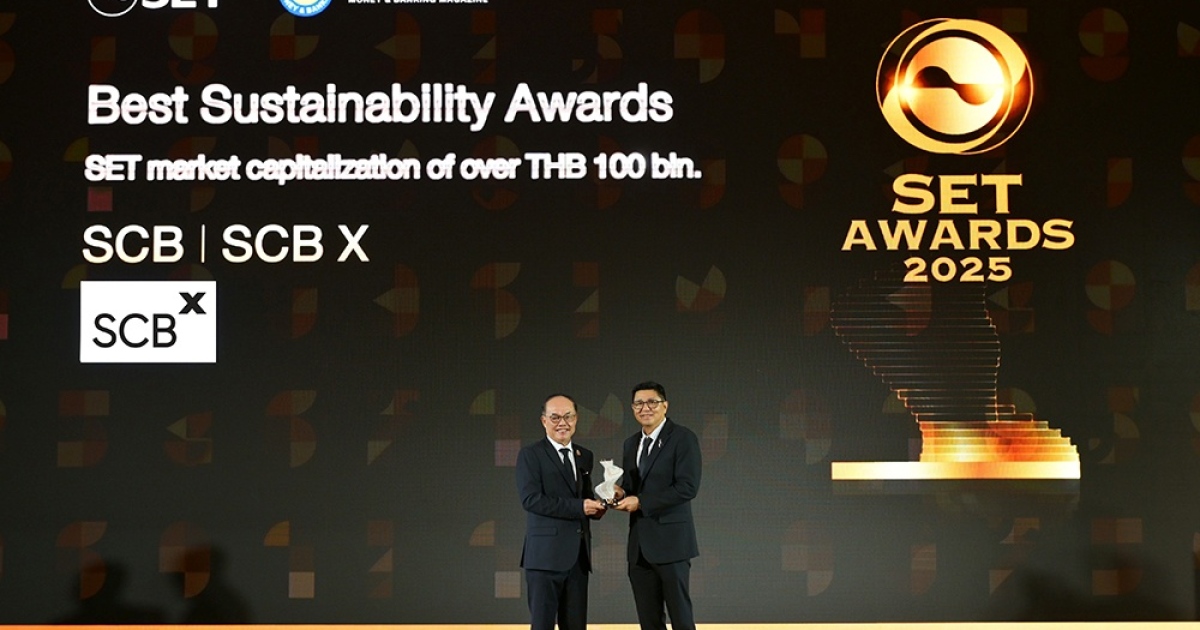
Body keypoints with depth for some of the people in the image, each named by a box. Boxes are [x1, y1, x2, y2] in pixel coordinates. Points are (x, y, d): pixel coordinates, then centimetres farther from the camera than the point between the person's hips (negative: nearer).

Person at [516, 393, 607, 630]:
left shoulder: (584, 456, 16)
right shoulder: (530, 455, -3)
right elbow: (530, 499, -15)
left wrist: (596, 506, -3)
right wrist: (578, 507, -18)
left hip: (578, 555, 6)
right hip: (546, 554, -6)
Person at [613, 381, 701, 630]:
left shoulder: (683, 438, -7)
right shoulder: (631, 444, 15)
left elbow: (687, 487, -16)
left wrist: (641, 502, -17)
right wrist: (621, 494, -2)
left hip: (670, 540, -7)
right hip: (639, 543, 7)